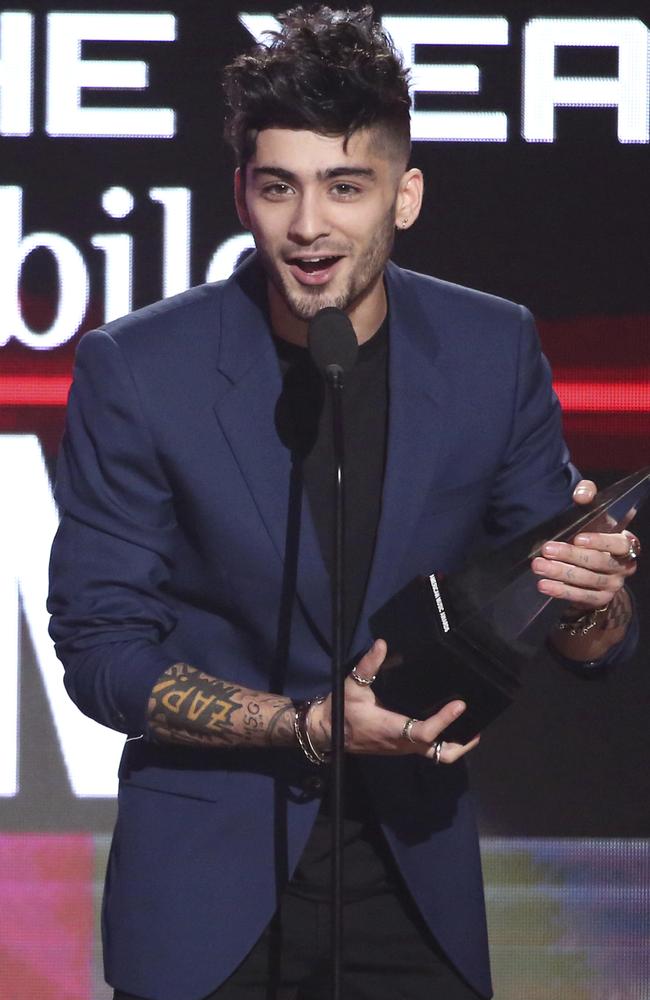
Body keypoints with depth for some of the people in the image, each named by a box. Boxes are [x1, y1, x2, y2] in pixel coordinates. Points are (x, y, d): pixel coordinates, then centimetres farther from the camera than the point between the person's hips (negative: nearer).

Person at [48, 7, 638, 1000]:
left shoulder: (493, 351, -4)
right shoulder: (136, 371, -12)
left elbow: (590, 646, 1)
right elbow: (99, 650, -9)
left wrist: (591, 594, -23)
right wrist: (306, 728, -22)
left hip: (414, 873, 2)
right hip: (205, 889, -2)